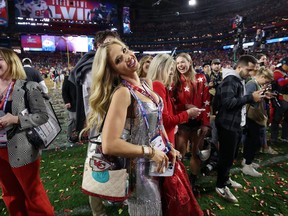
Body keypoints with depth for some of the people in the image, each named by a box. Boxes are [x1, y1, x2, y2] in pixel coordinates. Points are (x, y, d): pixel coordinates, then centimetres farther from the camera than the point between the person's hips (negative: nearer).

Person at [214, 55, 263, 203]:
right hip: (228, 125, -10)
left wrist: (254, 97, 3)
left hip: (236, 124, 10)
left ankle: (225, 178, 37)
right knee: (226, 156, 0)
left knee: (230, 155, 20)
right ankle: (220, 186, 15)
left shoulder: (239, 80, 15)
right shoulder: (230, 80, -16)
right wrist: (251, 98, -23)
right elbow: (228, 102, -27)